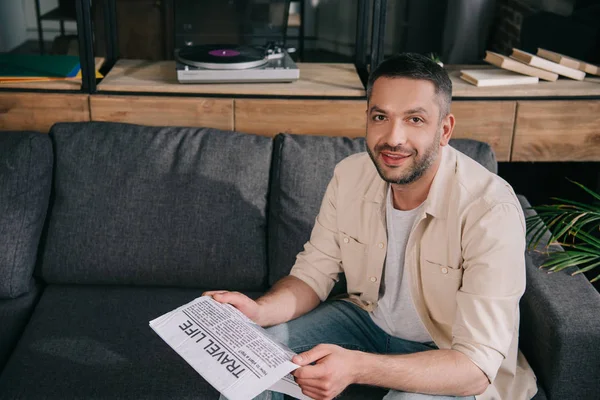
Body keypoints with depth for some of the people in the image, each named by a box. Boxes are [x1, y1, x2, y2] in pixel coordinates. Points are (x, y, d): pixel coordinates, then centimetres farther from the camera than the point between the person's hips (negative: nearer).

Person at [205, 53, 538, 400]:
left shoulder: (492, 211, -29)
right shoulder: (350, 175, -12)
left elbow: (477, 367, -31)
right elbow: (314, 274, -3)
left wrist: (356, 368, -45)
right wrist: (260, 310, -26)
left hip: (453, 358, -4)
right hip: (369, 317, 4)